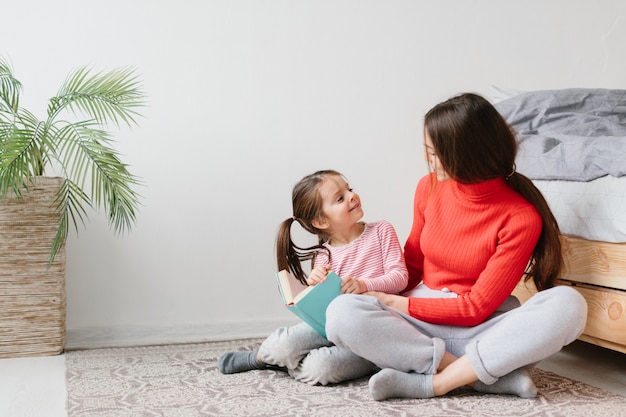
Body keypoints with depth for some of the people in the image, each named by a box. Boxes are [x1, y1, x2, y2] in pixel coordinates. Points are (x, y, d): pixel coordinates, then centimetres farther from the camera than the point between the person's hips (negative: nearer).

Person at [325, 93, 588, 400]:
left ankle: (434, 382, -29)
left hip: (482, 330, -2)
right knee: (341, 314, -27)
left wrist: (396, 303, -14)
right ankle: (490, 373, -25)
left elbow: (477, 308, -13)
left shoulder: (521, 217, -14)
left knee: (569, 304, -31)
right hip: (420, 324, 3)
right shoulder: (429, 187, -1)